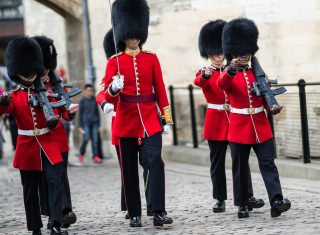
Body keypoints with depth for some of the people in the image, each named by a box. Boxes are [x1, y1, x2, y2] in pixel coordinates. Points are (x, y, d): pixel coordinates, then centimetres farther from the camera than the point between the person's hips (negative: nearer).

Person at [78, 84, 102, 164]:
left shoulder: (94, 99, 10)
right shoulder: (82, 100, 1)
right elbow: (80, 113, 2)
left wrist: (98, 124, 14)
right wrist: (81, 126, -1)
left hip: (94, 122, 3)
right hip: (86, 122, -3)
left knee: (95, 139, -3)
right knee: (86, 138, -12)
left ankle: (95, 156, -4)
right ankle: (81, 154, 8)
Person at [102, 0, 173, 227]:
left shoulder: (151, 58, 5)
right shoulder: (115, 61, 2)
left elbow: (160, 90, 6)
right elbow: (108, 93, -6)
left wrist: (167, 119, 3)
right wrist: (113, 88, -30)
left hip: (150, 118, 0)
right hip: (126, 120, 0)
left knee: (155, 161, -13)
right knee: (130, 168, 5)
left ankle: (159, 212, -13)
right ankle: (135, 214, 14)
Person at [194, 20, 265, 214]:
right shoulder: (204, 73, 2)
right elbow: (199, 82, -22)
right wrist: (205, 75, -46)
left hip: (235, 120, 1)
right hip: (215, 122, -1)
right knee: (217, 162, 4)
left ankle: (248, 197, -6)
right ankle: (220, 200, 10)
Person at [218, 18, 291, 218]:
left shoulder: (258, 73, 10)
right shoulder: (229, 74, -1)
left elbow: (266, 96, 11)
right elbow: (222, 83, -26)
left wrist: (273, 108, -12)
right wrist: (231, 69, -47)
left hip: (261, 126, 2)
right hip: (239, 127, -2)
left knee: (268, 164, -8)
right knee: (240, 168, 5)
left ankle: (276, 202, -17)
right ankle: (243, 205, 14)